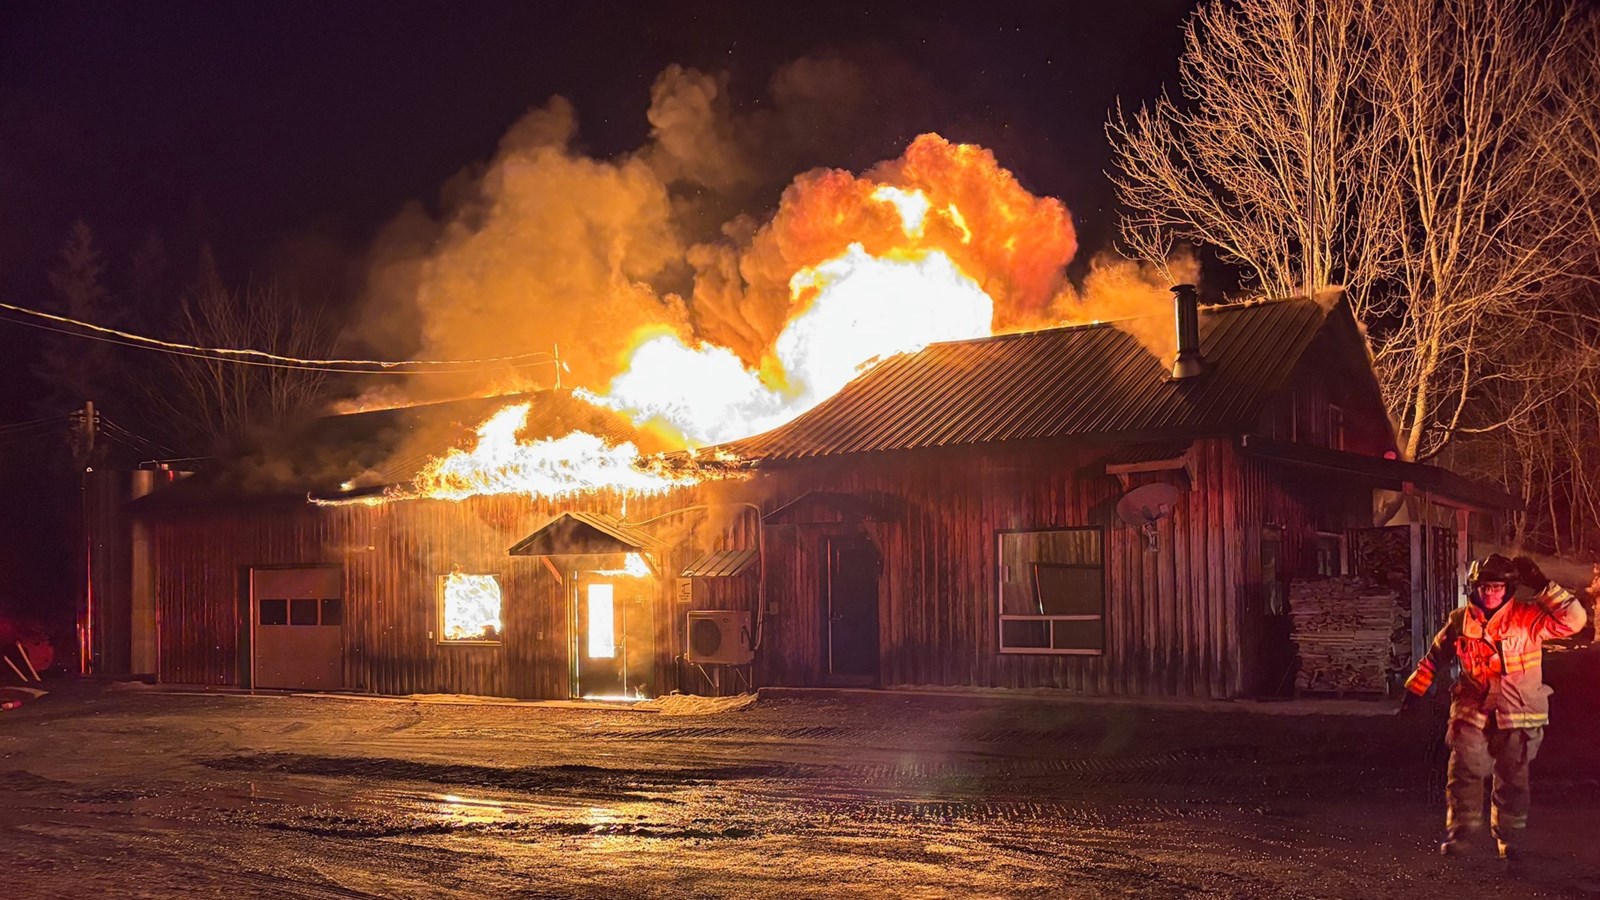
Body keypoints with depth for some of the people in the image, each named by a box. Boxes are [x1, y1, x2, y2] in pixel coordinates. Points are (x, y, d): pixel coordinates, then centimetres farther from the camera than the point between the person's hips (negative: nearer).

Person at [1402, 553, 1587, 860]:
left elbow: (1573, 619, -20)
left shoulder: (1527, 617, -8)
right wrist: (1415, 688, 18)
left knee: (1512, 780, 8)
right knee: (1464, 772, -6)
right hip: (1473, 711, 2)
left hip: (1517, 715, -1)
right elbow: (1436, 656, 15)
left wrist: (1542, 586, -25)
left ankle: (1508, 838, 23)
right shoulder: (1460, 621, 1)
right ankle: (1462, 833, 7)